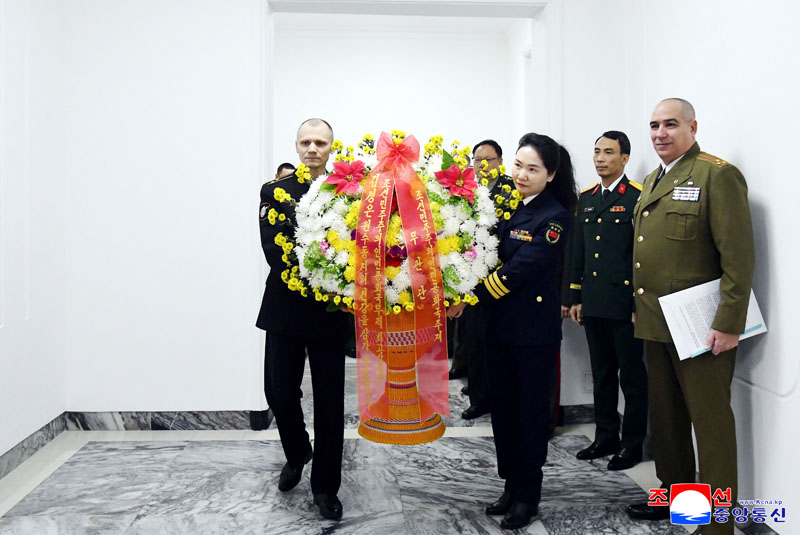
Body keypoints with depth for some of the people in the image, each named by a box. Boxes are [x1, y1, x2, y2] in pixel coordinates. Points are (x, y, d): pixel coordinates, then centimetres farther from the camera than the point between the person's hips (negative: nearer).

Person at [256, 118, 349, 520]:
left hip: (329, 311, -1)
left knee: (329, 401, 6)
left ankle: (325, 485, 24)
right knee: (279, 393, 7)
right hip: (285, 308, 1)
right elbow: (273, 250, -10)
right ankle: (297, 456, 38)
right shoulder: (275, 192, 2)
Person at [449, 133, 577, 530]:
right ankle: (511, 484, 32)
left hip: (534, 329, -6)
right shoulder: (503, 203, 6)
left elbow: (520, 270, -20)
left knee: (531, 409, 7)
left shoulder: (554, 217, -12)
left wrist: (470, 297, -20)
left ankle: (528, 494, 24)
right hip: (497, 323, 6)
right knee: (502, 406, 15)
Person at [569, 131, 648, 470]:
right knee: (602, 375, 15)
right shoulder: (586, 198, 13)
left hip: (624, 304, -6)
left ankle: (632, 443, 19)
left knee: (632, 376, 6)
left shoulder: (638, 197, -7)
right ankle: (605, 437, 28)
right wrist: (575, 298, 12)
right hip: (593, 304, 6)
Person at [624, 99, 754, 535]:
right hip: (655, 322, 8)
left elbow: (739, 257, -15)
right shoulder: (651, 182, 16)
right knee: (665, 417, 18)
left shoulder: (718, 175, -9)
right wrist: (641, 312, 14)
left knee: (711, 423, 2)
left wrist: (728, 325, -19)